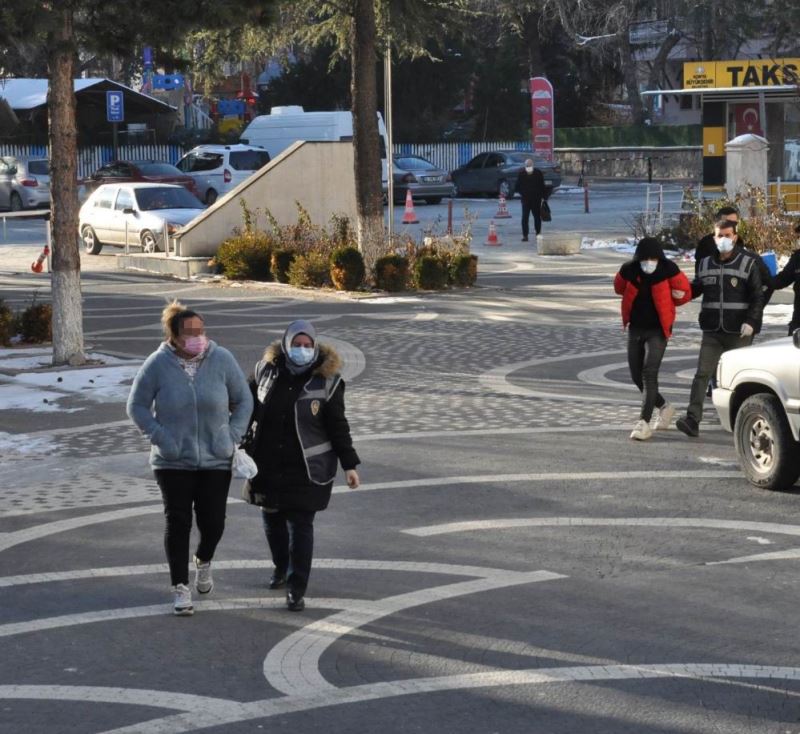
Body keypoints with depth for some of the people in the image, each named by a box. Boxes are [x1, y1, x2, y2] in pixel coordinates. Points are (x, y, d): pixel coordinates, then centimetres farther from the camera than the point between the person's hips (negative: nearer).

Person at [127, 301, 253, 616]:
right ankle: (180, 587, 8)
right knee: (178, 522, -1)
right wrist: (160, 437, -10)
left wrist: (233, 436, -3)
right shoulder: (158, 364, -9)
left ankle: (203, 562, 36)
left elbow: (243, 401, 6)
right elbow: (137, 406, 0)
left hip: (216, 460, 1)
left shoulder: (221, 359, -5)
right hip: (173, 462, -1)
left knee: (213, 521, 3)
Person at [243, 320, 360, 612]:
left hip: (307, 468, -4)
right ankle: (281, 568, 40)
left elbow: (338, 426, -2)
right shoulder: (266, 370, 0)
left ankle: (296, 589, -1)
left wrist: (349, 464, -4)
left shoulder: (326, 380, -7)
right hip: (267, 465, 4)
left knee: (300, 525, -5)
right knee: (272, 520, 15)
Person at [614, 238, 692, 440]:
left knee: (649, 373, -18)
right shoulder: (629, 270, -8)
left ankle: (644, 422, -19)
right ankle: (664, 407, 33)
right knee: (637, 376, 9)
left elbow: (685, 293, 0)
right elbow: (620, 288, 13)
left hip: (658, 330, -4)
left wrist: (663, 301, -2)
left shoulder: (668, 270, -13)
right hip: (635, 329, 4)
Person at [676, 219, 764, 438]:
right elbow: (695, 289, 21)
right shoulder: (706, 263, 10)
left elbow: (757, 297, -2)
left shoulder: (748, 262, -1)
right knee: (702, 373, -9)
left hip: (738, 332, -3)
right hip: (712, 331, 3)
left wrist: (751, 322, -15)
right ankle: (692, 420, -16)